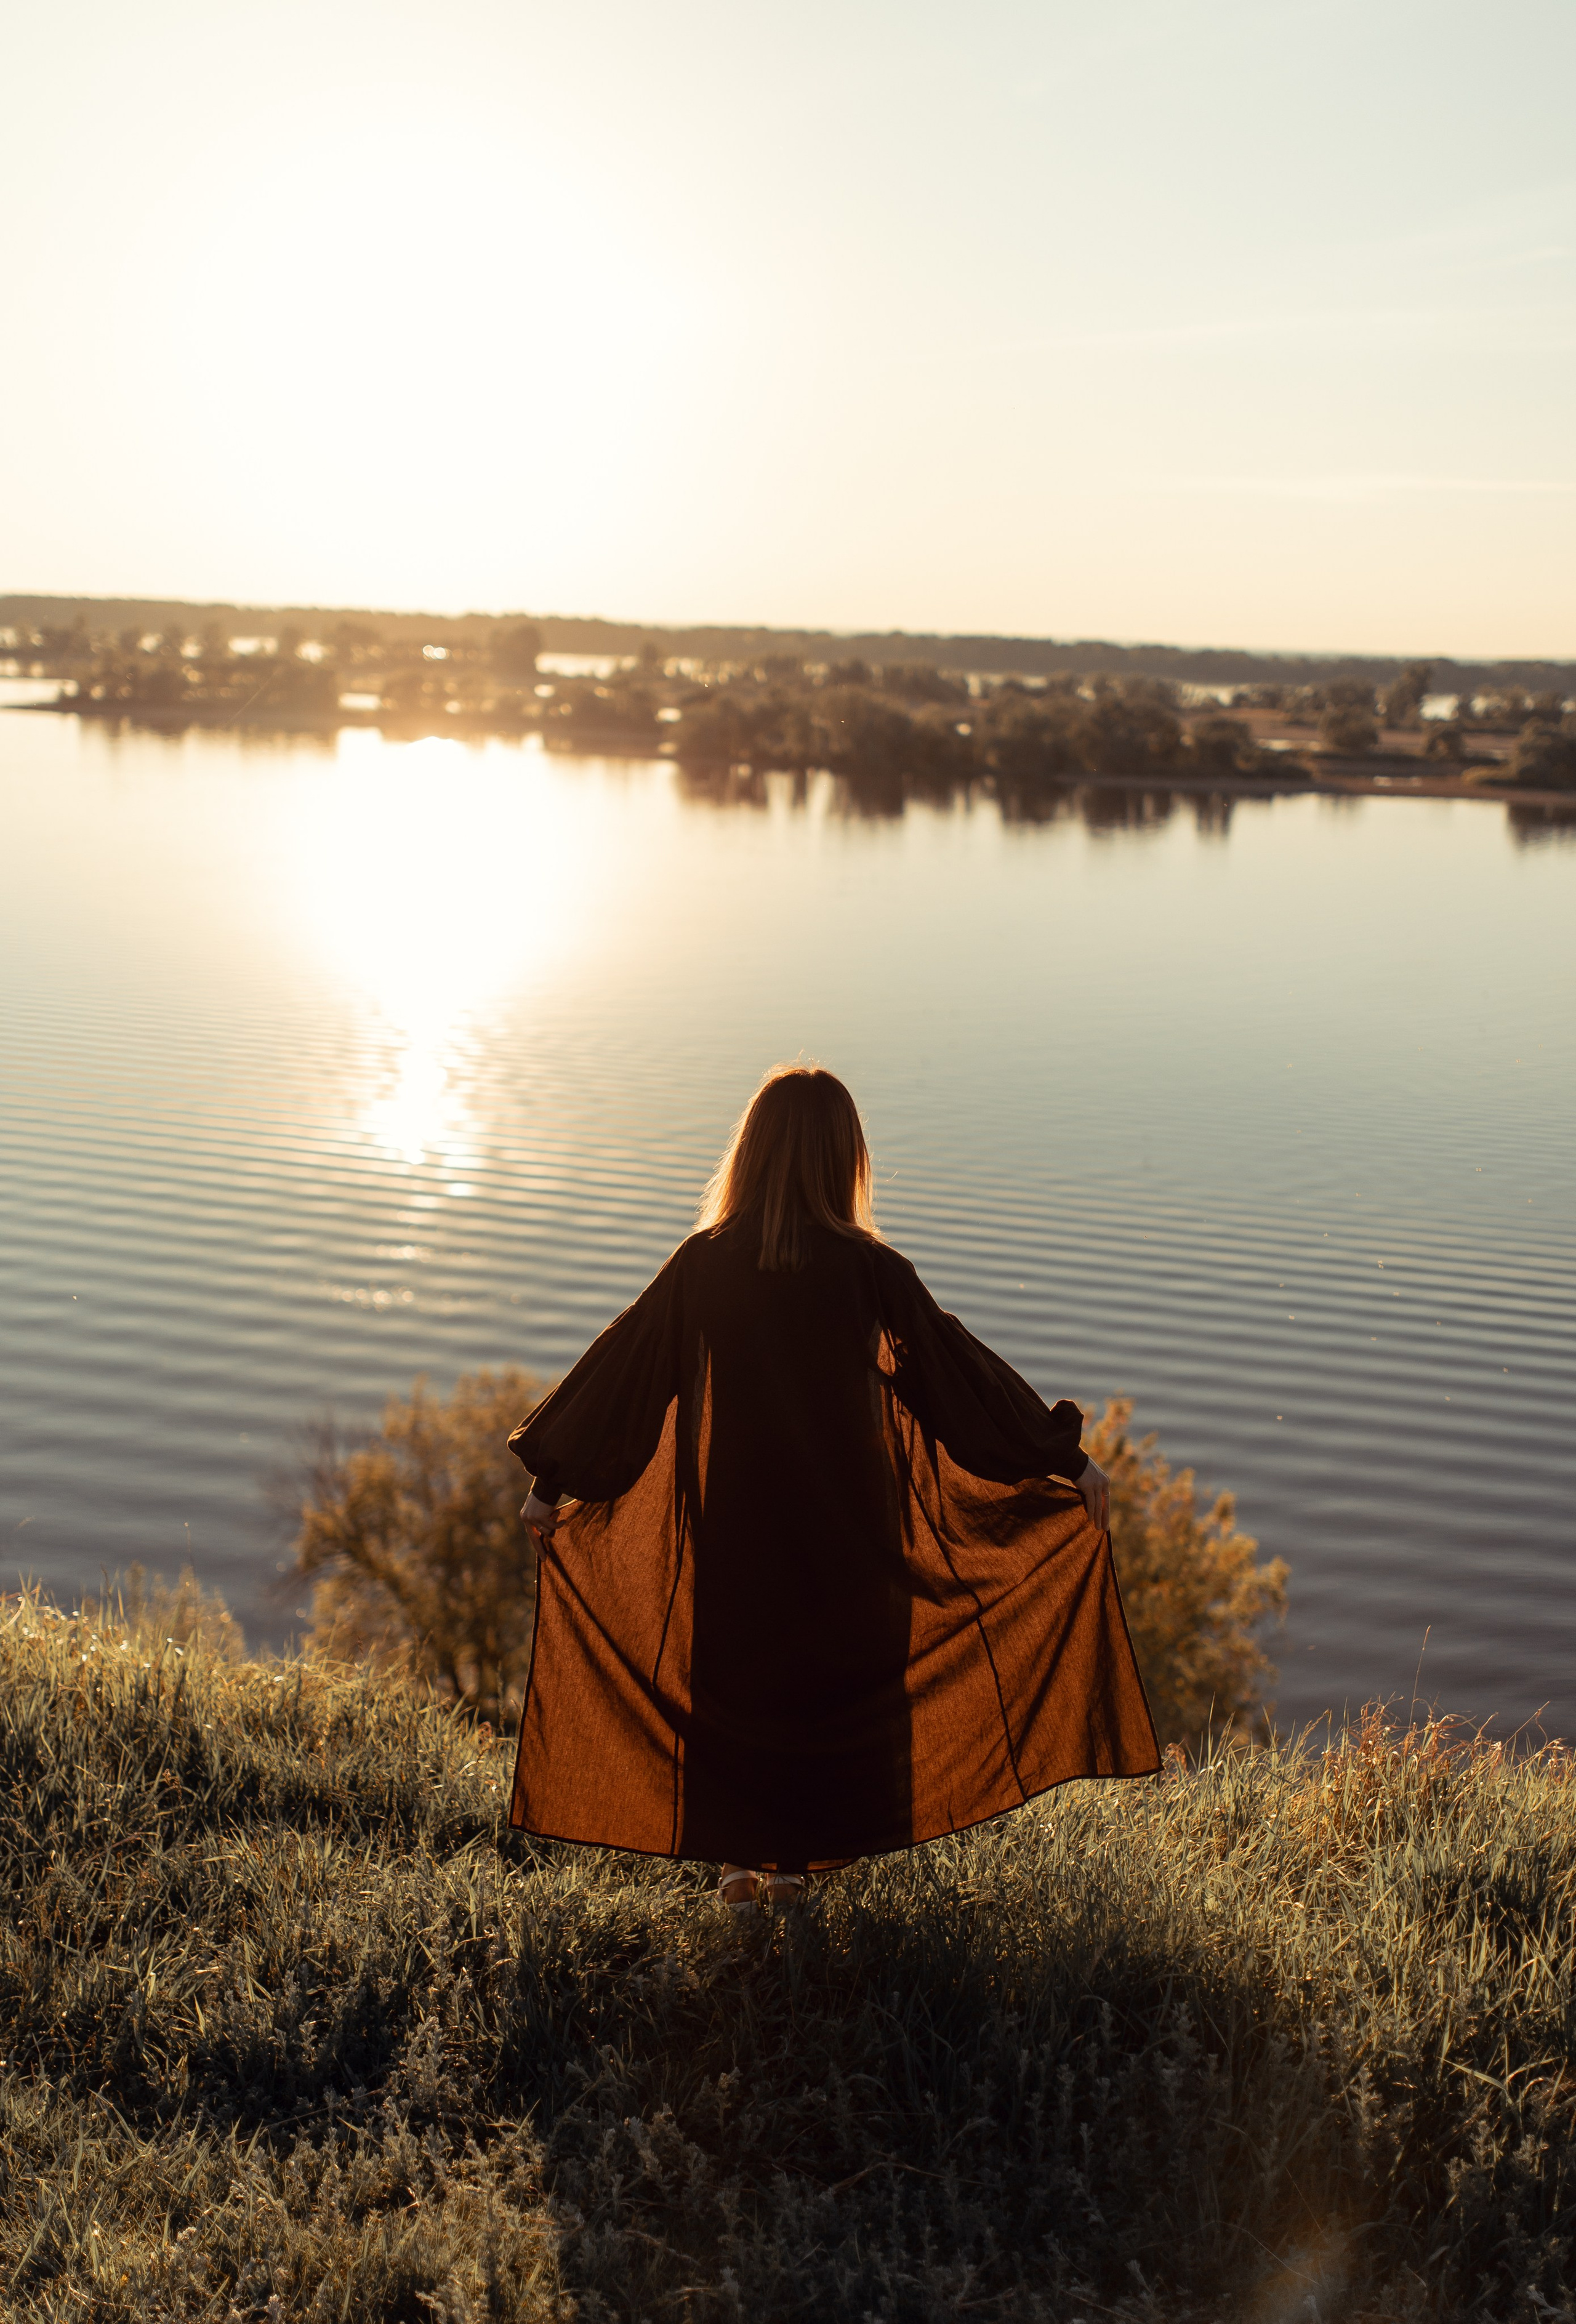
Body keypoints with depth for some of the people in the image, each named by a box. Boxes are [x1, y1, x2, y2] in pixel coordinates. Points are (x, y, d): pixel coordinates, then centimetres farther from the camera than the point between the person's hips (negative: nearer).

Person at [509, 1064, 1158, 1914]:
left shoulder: (705, 1264, -8)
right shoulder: (865, 1270, -13)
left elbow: (623, 1366, -3)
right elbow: (956, 1364, -9)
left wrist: (552, 1478, 7)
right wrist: (1066, 1456, -2)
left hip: (736, 1519, 1)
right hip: (845, 1517, -1)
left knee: (733, 1680, 16)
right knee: (836, 1671, 16)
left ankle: (740, 1860, 20)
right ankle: (797, 1856, 23)